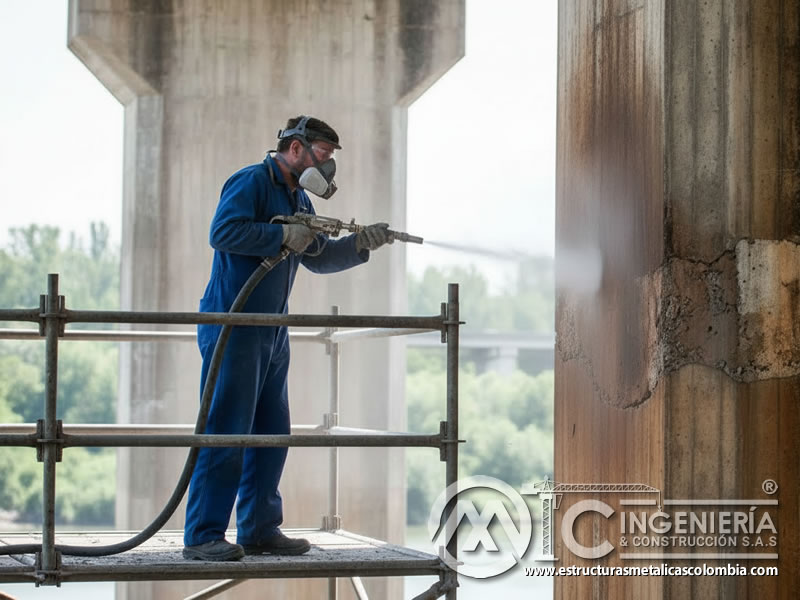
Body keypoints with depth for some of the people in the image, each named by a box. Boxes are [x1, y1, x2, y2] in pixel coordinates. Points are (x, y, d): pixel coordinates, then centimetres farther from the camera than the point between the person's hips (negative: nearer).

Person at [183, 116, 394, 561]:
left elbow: (318, 258, 23)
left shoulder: (299, 200, 20)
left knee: (272, 433, 10)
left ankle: (260, 529, 16)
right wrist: (283, 236, -19)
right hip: (233, 326, -10)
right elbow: (224, 232, -24)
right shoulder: (252, 182, -9)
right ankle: (203, 536, -9)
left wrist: (362, 244, 8)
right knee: (226, 432, -11)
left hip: (273, 334, 10)